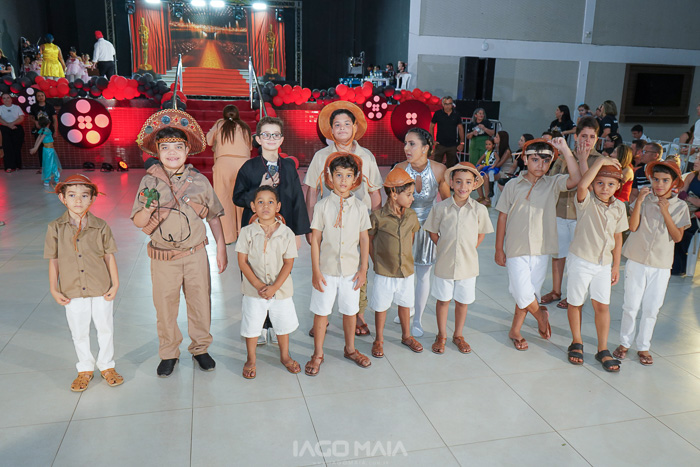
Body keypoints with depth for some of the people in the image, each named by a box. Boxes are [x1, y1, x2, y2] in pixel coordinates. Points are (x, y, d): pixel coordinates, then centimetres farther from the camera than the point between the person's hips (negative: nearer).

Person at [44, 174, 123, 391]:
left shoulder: (101, 226, -6)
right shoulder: (55, 228, -5)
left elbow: (109, 256, 0)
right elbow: (53, 260, 1)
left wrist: (115, 284, -2)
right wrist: (54, 289, 0)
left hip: (101, 289, 0)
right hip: (72, 292, 0)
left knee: (105, 329, 13)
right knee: (79, 333, 14)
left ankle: (106, 365, 33)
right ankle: (85, 369, 34)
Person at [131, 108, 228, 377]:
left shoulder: (199, 181, -2)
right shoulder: (149, 181, -4)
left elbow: (214, 217, 6)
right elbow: (138, 222, -4)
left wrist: (221, 250, 5)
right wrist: (149, 207, -25)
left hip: (196, 254, 1)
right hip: (163, 257, 0)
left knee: (200, 303, 11)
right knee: (165, 307, 10)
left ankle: (200, 348, 33)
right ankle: (168, 354, 31)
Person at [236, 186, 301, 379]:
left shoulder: (286, 233, -7)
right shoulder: (247, 232, -8)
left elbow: (288, 263, -7)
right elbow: (242, 262, -9)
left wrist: (274, 287, -16)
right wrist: (258, 285, -17)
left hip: (281, 289, 1)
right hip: (253, 290, 0)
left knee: (283, 324, 16)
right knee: (251, 325, 11)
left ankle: (285, 356, 39)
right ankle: (251, 360, 34)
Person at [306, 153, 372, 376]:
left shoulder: (360, 207, 0)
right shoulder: (322, 206, -6)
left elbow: (364, 239, 5)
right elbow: (315, 239, -4)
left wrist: (363, 269, 3)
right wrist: (315, 271, -7)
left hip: (351, 269, 2)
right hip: (326, 269, -2)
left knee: (350, 310, 15)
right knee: (321, 311, 8)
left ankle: (350, 349, 36)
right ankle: (317, 354, 25)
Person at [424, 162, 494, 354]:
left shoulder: (479, 209, -7)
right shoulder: (441, 207, -9)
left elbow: (481, 234, 8)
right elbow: (433, 232, 3)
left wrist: (469, 250, 1)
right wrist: (444, 249, 0)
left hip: (467, 264, 1)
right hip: (444, 263, 0)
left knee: (462, 301, 14)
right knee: (443, 299, 13)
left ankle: (458, 335, 35)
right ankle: (441, 335, 32)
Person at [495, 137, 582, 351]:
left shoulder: (553, 184, 2)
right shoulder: (513, 186, 0)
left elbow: (576, 179, -18)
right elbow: (502, 218, 2)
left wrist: (565, 149, -20)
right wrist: (499, 249, 1)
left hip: (540, 249, 2)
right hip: (516, 248, -1)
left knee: (528, 294, 10)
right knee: (523, 294, -9)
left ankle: (515, 331, 28)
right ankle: (540, 314, 23)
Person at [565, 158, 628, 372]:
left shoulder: (619, 207, 2)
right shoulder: (587, 201, -11)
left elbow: (618, 237, 10)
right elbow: (581, 185, -35)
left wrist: (616, 265, 10)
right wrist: (600, 161, -29)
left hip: (604, 263, 3)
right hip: (581, 260, -3)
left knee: (602, 305, 4)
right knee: (575, 303, 8)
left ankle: (602, 350, 16)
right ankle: (577, 343, 27)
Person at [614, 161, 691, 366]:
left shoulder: (680, 206, 1)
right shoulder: (644, 199, -2)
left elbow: (678, 237, -5)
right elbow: (633, 227, -11)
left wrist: (665, 212, -14)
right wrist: (639, 202, -20)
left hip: (661, 266, 1)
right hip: (637, 261, -1)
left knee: (651, 309, 8)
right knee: (630, 306, 4)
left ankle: (643, 347, 23)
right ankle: (624, 343, 21)